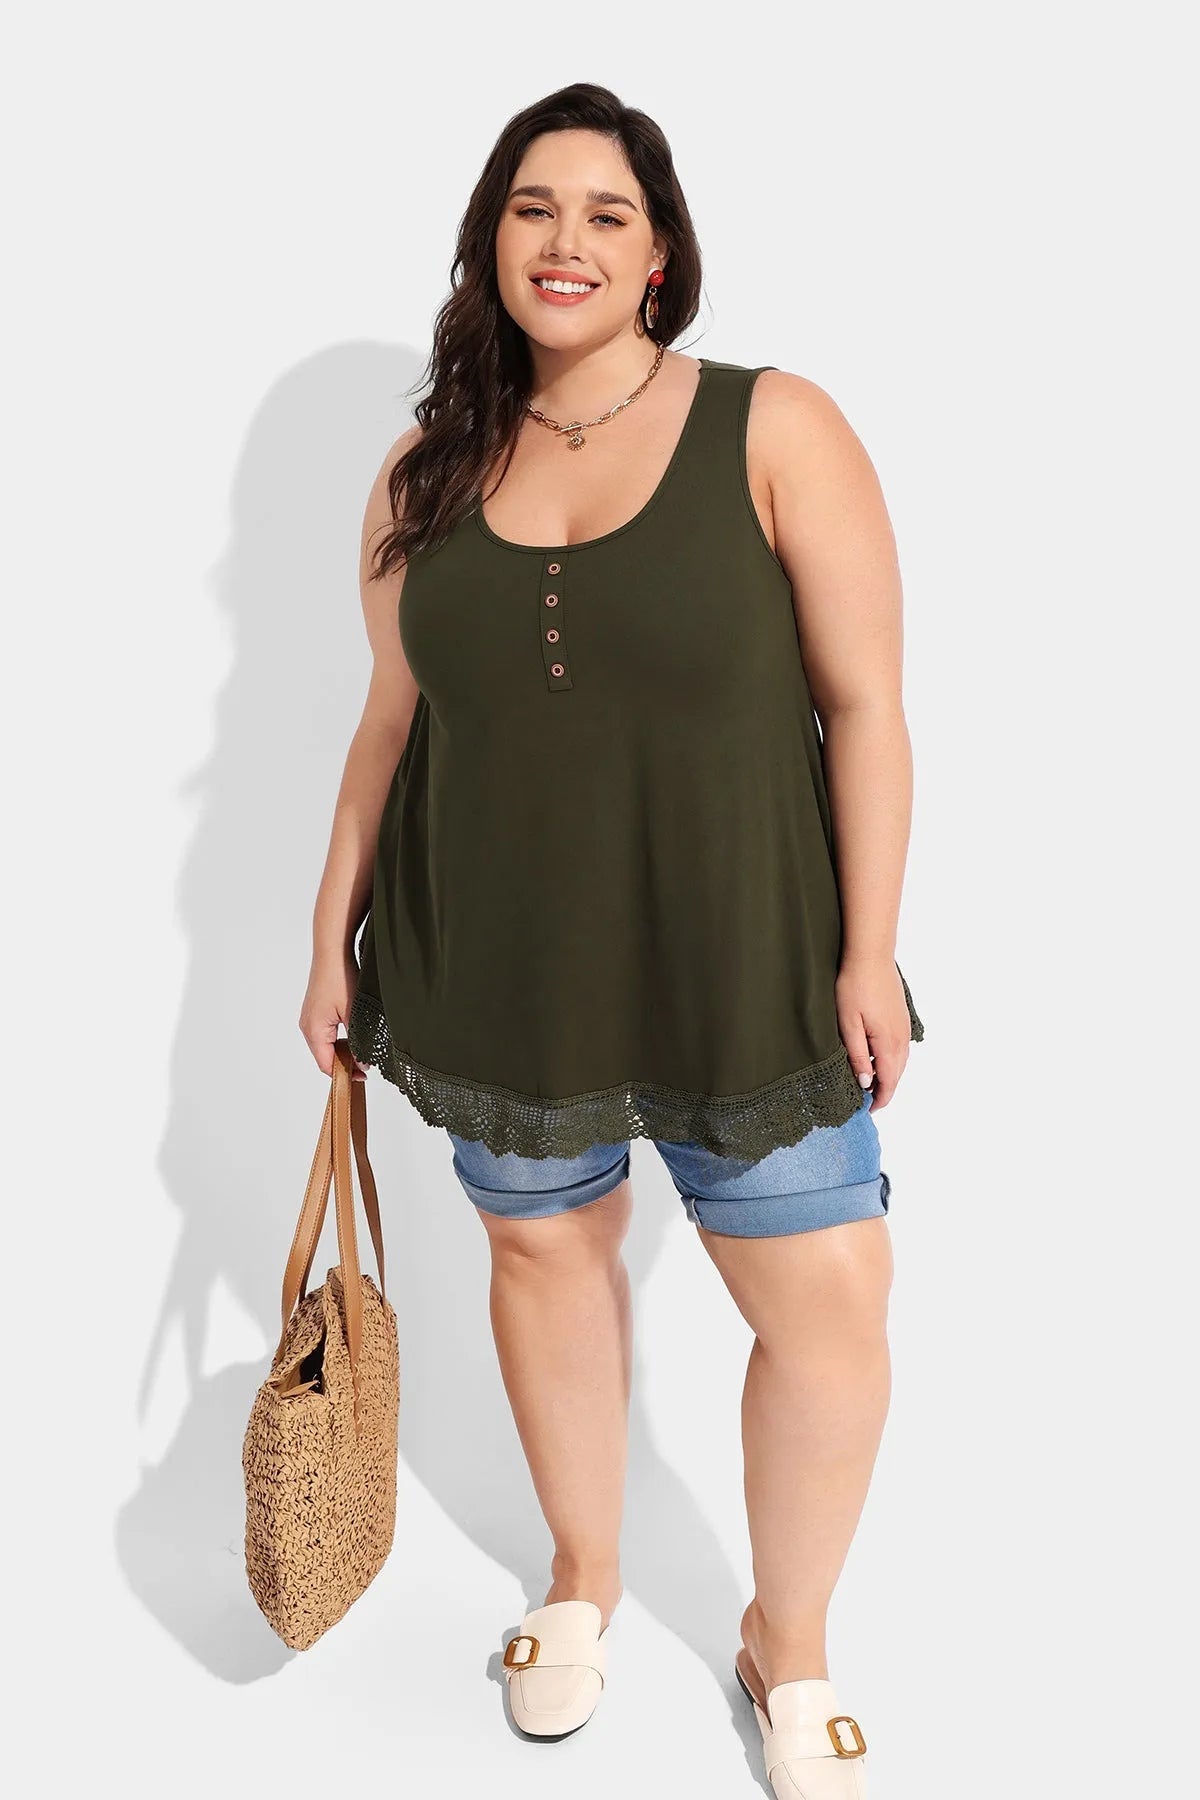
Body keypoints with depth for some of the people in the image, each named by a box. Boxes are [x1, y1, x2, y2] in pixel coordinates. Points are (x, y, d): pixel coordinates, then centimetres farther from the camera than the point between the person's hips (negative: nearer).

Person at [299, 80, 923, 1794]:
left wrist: (868, 950, -10)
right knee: (543, 1248, 17)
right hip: (497, 962, 3)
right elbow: (392, 720, 9)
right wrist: (336, 931, 10)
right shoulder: (428, 475, 3)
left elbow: (865, 703, -8)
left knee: (829, 1309, 1)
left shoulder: (777, 431, -8)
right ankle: (584, 1571, 44)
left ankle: (790, 1643, 28)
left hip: (738, 959, -2)